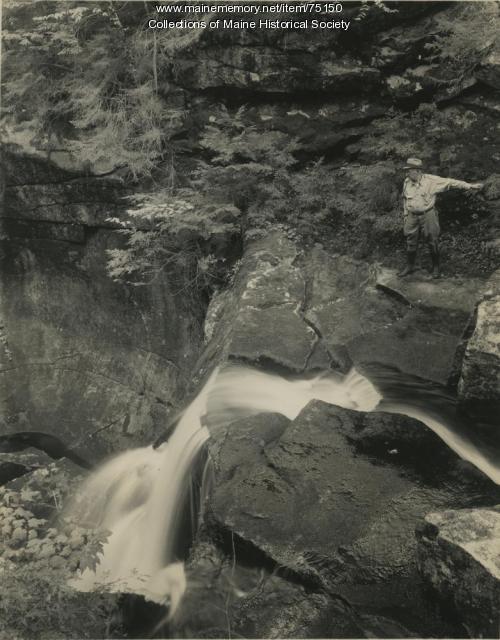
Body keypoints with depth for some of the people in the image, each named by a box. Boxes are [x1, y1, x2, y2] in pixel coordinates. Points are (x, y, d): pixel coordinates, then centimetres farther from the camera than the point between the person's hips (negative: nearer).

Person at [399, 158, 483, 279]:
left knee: (432, 243, 4)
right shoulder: (407, 182, 3)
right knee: (410, 243, 8)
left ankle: (436, 267, 20)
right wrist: (405, 216, 14)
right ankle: (409, 266, 23)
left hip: (428, 215, -3)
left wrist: (470, 186, -14)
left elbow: (450, 182, -11)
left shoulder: (431, 180, -10)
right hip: (412, 217, 3)